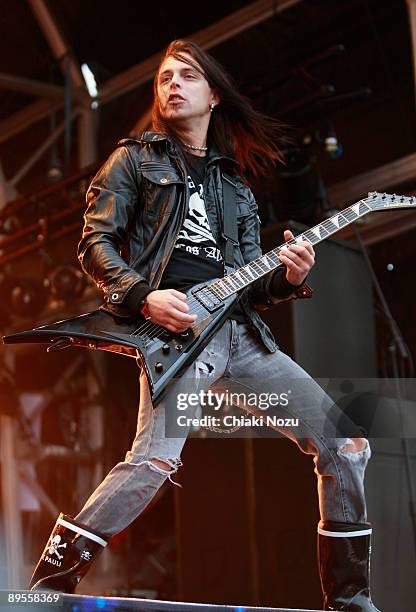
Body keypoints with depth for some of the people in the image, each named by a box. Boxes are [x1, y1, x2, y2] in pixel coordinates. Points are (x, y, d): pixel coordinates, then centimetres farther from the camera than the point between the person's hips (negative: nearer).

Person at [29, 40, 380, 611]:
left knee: (344, 443, -1)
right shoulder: (136, 158, 14)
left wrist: (288, 278, -1)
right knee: (155, 458, -28)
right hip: (177, 327, -6)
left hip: (243, 332, 6)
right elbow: (95, 242, 3)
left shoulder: (235, 185, 26)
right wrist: (145, 296, -14)